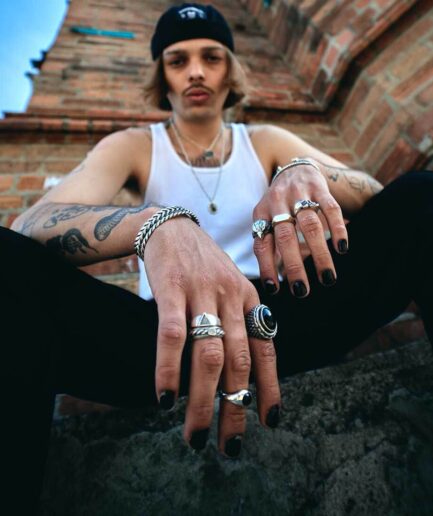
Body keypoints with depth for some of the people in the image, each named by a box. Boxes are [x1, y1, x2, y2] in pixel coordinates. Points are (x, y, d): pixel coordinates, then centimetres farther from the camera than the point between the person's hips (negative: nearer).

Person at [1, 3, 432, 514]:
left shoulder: (267, 142, 14)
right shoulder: (132, 146, 7)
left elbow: (371, 193, 3)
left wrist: (306, 171, -20)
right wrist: (157, 223, -34)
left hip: (280, 316, 3)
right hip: (176, 328, -1)